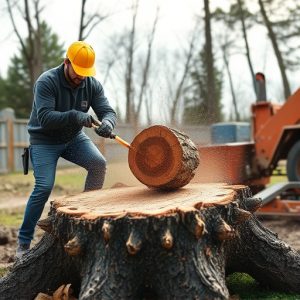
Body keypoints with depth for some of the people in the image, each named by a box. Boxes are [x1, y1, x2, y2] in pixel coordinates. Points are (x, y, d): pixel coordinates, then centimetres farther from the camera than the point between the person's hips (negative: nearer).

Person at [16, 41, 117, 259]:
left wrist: (107, 123, -37)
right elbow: (44, 118, -32)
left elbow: (108, 111, -12)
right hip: (44, 141, -5)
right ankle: (24, 242, -3)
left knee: (99, 164, -19)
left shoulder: (92, 84, -7)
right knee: (44, 187, -17)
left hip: (74, 138, 5)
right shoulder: (46, 82, -22)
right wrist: (75, 116, -45)